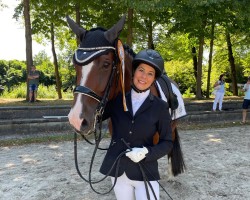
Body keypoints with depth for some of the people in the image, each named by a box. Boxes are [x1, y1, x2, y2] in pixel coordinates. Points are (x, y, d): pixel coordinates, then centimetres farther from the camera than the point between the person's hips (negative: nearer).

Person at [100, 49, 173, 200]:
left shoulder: (160, 106, -7)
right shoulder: (116, 99, -2)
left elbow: (167, 142, -3)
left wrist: (147, 152, -20)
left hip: (145, 171, -2)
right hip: (117, 170, 2)